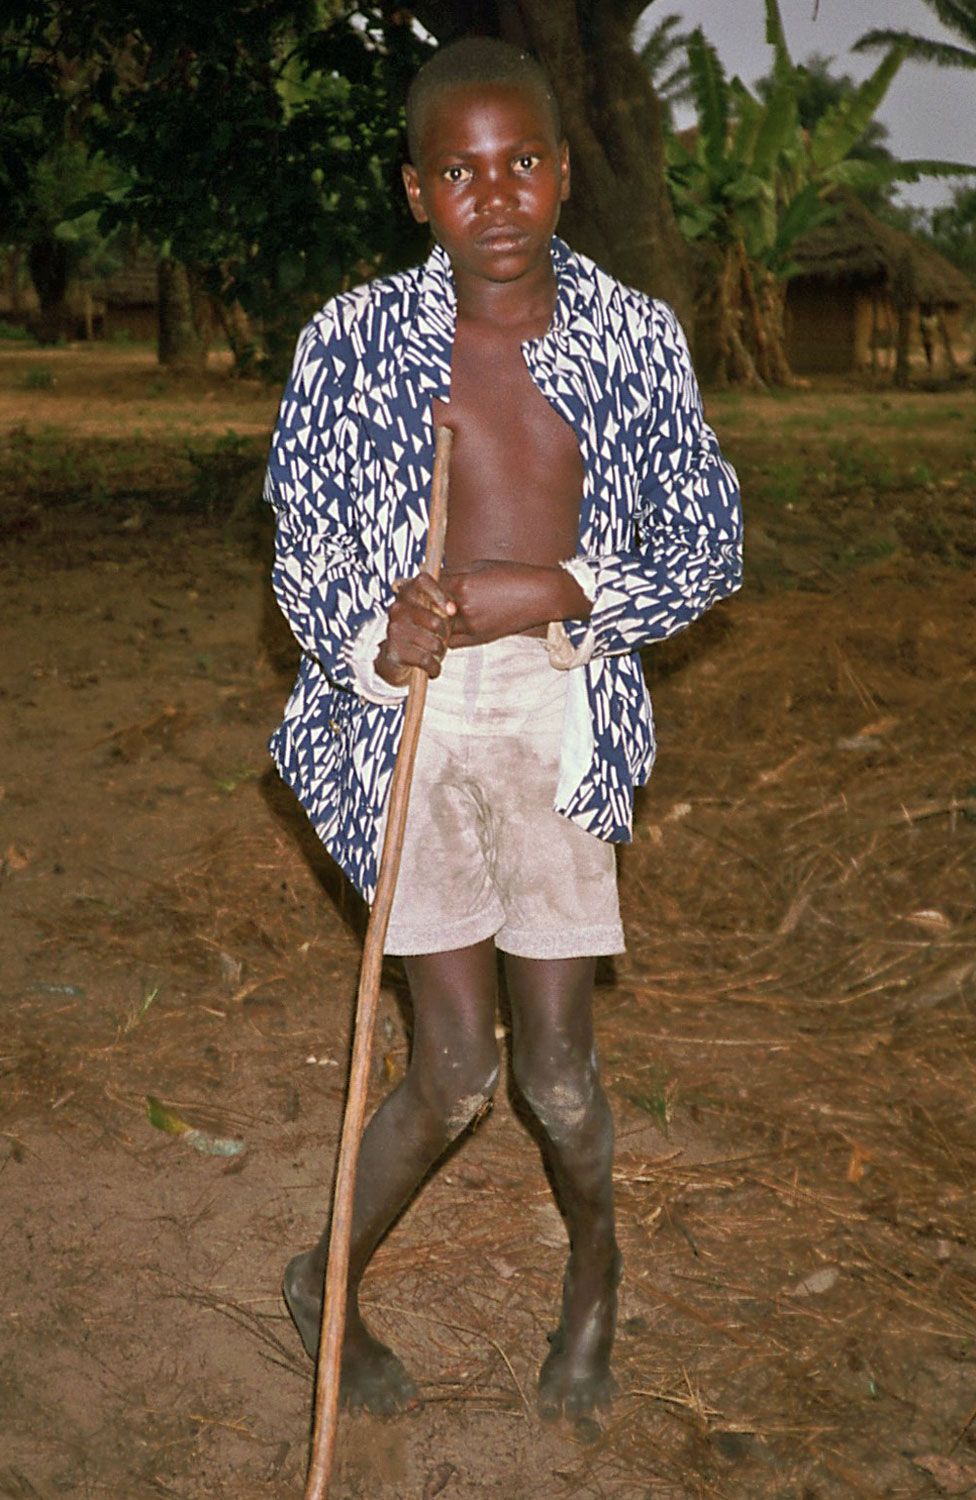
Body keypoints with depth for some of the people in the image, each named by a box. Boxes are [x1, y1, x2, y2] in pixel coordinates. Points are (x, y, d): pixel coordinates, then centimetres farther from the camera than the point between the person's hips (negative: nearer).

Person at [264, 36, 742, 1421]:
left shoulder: (635, 335, 1)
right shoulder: (355, 338, -2)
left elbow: (710, 545, 5)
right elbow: (303, 545, 5)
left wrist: (559, 595, -12)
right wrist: (373, 636, -17)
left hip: (559, 714, 1)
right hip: (408, 713, -1)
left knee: (556, 1067, 6)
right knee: (457, 1068, 0)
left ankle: (595, 1260, 40)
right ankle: (330, 1278, 30)